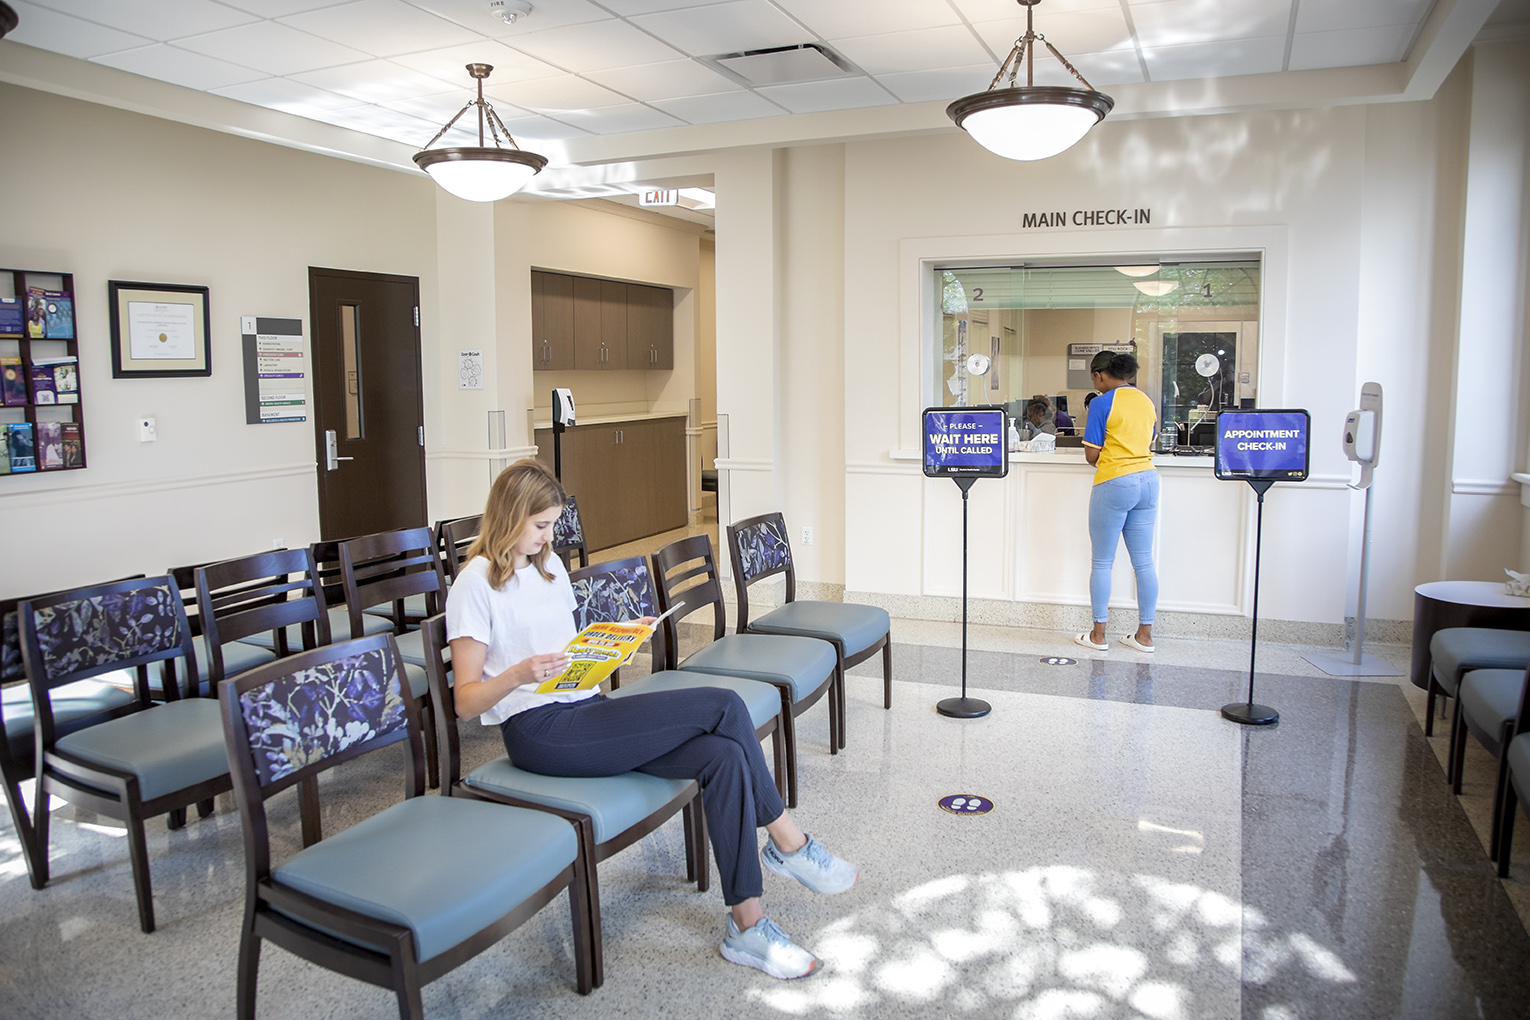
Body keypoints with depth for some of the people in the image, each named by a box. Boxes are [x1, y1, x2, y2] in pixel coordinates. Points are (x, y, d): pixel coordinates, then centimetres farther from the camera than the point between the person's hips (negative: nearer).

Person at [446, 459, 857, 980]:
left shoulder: (549, 564, 18)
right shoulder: (475, 585, -6)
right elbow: (466, 700, -8)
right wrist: (521, 674, -26)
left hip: (586, 711, 8)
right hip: (540, 733, -8)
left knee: (724, 755, -18)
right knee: (723, 706, -18)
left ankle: (747, 926, -11)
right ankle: (788, 841, -2)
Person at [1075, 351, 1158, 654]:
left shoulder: (1103, 403, -10)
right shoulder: (1146, 401, 11)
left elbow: (1091, 455, -10)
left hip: (1114, 484, -7)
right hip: (1147, 480, 7)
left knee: (1102, 563, 4)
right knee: (1144, 562, 9)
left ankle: (1098, 635, 10)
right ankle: (1144, 634, 14)